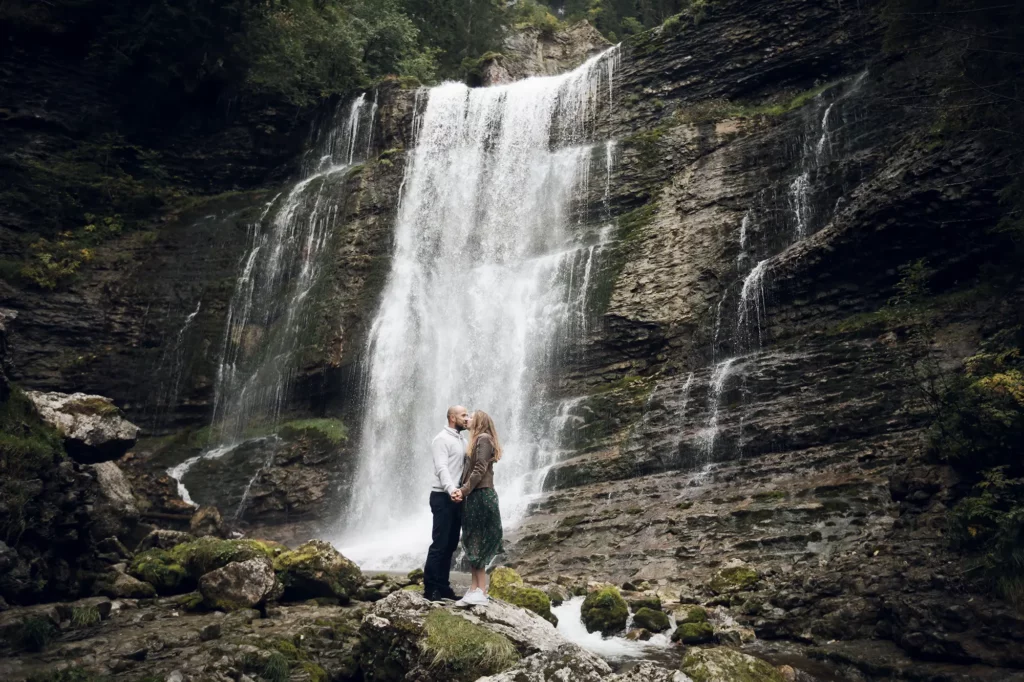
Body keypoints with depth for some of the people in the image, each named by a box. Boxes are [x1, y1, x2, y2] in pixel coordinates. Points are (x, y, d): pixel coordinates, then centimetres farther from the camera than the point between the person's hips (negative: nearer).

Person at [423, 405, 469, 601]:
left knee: (451, 545, 10)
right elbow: (441, 468, -22)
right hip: (443, 498, -8)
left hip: (457, 498, 8)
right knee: (440, 544, -7)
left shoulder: (462, 441, 19)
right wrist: (451, 490, -36)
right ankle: (430, 588, -2)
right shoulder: (441, 439, -9)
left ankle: (443, 586, 16)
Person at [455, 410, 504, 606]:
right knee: (472, 544, 7)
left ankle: (481, 591, -7)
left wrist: (465, 490, -17)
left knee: (477, 544, -9)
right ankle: (475, 588, 9)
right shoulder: (479, 440, 19)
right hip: (475, 497, 9)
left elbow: (480, 469, -17)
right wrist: (464, 490, 7)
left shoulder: (483, 438, -9)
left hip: (480, 496, -9)